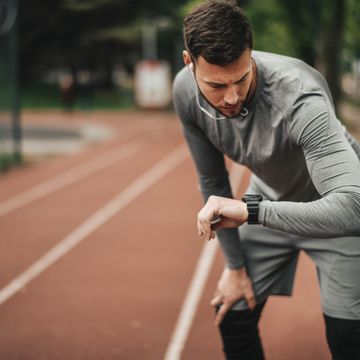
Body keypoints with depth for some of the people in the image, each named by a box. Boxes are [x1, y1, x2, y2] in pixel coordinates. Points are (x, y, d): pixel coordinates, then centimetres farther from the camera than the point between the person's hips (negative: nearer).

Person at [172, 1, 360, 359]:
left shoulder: (298, 97, -39)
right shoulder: (186, 91, -22)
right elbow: (212, 182, -7)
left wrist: (250, 210, -48)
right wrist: (234, 264, -2)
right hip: (268, 202, 5)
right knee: (232, 318, 5)